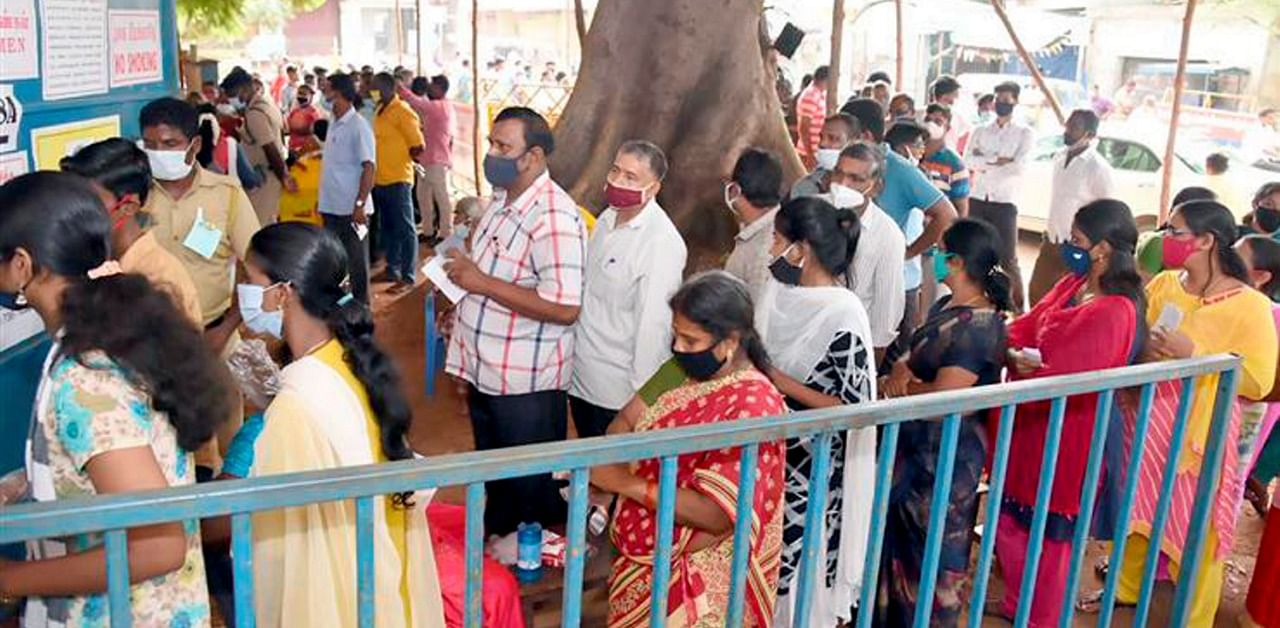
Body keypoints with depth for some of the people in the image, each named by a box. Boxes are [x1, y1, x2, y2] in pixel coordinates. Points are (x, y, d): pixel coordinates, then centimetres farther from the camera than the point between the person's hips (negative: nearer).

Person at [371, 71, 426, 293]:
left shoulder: (402, 111, -12)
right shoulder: (381, 111, 13)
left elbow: (418, 146, -14)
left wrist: (399, 159, -2)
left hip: (397, 180, -9)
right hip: (380, 180, 9)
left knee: (404, 229, -3)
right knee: (387, 228, 17)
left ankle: (408, 277, 1)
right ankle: (392, 270, 28)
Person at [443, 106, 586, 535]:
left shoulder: (554, 217, -23)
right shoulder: (502, 199, 7)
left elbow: (564, 308, -31)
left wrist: (481, 282, -26)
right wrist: (464, 302, 7)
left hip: (526, 385, -9)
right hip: (485, 372, 9)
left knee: (533, 490, 9)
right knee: (493, 480, 25)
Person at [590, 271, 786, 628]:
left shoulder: (754, 406, -25)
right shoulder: (683, 369, -1)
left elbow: (716, 514, -29)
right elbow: (627, 420, 2)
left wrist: (626, 483, -29)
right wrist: (603, 476, -18)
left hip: (693, 569, -7)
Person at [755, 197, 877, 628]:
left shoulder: (842, 314, -20)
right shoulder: (778, 292, 0)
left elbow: (853, 408, -21)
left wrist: (777, 380, -21)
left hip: (809, 469, -6)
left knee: (791, 568, 8)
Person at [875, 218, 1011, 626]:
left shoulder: (979, 327, -23)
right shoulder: (947, 306, 6)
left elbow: (944, 397, -27)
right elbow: (913, 352, 10)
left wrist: (901, 385, -11)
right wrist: (900, 367, -11)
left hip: (945, 455, -9)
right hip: (916, 444, 10)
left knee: (932, 545, 7)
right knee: (902, 537, 22)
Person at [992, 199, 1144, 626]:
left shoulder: (1115, 312, -25)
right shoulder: (1073, 284, 3)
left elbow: (1068, 380, -26)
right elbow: (1027, 328, 4)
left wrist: (1017, 363, -16)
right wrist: (1006, 344, -16)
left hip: (1064, 435, -8)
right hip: (1032, 423, 9)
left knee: (1047, 532, 10)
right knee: (1011, 519, 20)